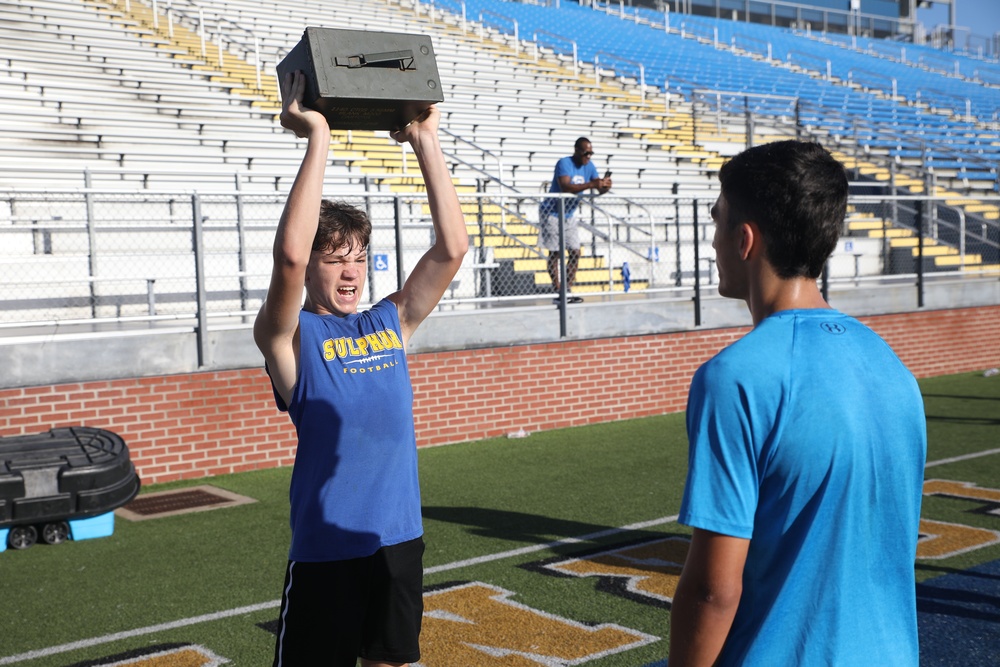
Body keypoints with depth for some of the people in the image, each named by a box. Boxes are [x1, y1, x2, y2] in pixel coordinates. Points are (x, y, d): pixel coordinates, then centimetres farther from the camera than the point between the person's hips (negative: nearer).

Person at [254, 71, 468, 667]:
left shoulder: (391, 323, 6)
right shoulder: (290, 337, -7)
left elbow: (452, 246, -3)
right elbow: (290, 255, -26)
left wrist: (425, 141, -6)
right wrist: (318, 139, -22)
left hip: (401, 536, 5)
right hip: (327, 549, -5)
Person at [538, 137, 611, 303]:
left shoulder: (589, 166, 2)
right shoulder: (564, 163, -19)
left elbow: (599, 190, 0)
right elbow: (565, 187, -36)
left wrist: (604, 185, -24)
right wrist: (590, 185, -44)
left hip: (569, 215, 7)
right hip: (552, 213, -7)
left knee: (575, 252, 2)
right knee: (555, 253, -3)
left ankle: (567, 290, 9)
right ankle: (557, 292, 0)